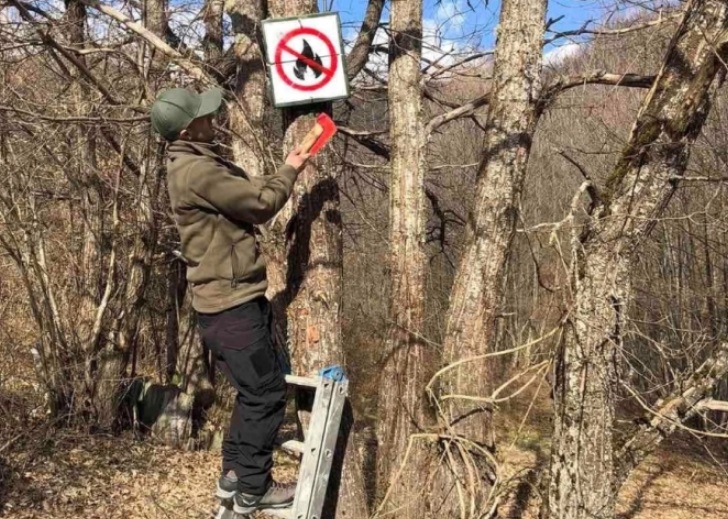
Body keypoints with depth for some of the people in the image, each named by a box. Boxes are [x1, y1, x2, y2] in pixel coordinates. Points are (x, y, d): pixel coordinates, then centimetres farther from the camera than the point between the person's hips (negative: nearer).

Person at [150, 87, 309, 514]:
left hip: (233, 298, 11)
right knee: (267, 392, -1)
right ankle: (253, 489, 11)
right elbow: (261, 203, -15)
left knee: (254, 390, 20)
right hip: (231, 304, -11)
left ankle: (234, 474, 30)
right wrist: (289, 172, 1)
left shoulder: (199, 163, 13)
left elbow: (249, 191, 16)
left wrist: (284, 172, 5)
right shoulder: (196, 171, -21)